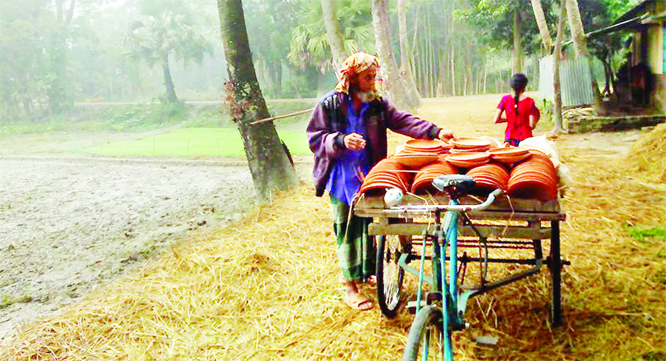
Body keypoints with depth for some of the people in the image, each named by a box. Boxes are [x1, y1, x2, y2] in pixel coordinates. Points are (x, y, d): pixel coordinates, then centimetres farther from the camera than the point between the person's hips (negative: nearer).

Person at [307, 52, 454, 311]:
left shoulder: (377, 103, 4)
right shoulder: (330, 104, -5)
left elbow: (401, 121, -6)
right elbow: (315, 137, -5)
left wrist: (435, 131, -18)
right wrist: (341, 140, -23)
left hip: (369, 173, 4)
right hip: (342, 176, -4)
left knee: (369, 223, 11)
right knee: (347, 228, 1)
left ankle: (366, 273, 31)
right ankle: (350, 287, 10)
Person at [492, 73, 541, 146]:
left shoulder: (505, 99, 1)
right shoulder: (529, 101, -5)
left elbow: (496, 120, 0)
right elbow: (531, 125, -5)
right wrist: (537, 118, 13)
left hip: (509, 137, 3)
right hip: (525, 137, -3)